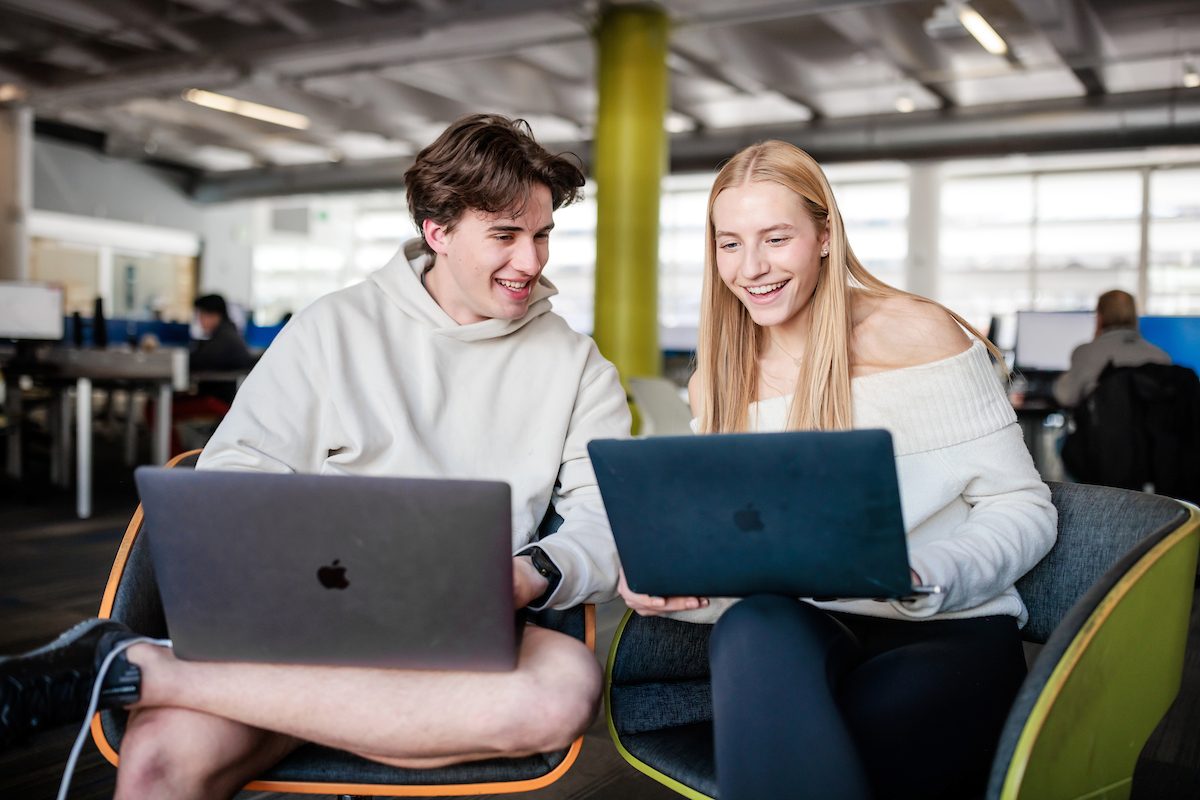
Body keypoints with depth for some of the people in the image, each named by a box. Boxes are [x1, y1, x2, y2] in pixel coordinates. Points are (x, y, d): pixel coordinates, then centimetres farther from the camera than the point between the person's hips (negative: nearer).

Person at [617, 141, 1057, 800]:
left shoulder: (915, 336, -4)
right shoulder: (716, 382, 10)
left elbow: (1023, 508, -4)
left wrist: (916, 582, -22)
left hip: (950, 631, -4)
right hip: (796, 627, 4)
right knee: (752, 628, -34)